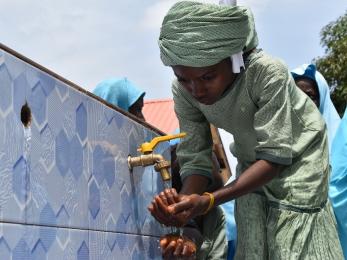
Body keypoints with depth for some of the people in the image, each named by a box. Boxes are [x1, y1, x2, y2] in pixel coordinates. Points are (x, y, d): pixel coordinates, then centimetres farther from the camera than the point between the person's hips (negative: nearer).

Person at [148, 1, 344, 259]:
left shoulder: (268, 73, -37)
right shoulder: (183, 91, -23)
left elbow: (275, 155, -36)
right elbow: (196, 160, -19)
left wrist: (207, 201, -46)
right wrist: (183, 203, -42)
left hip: (298, 153, -4)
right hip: (253, 162, 4)